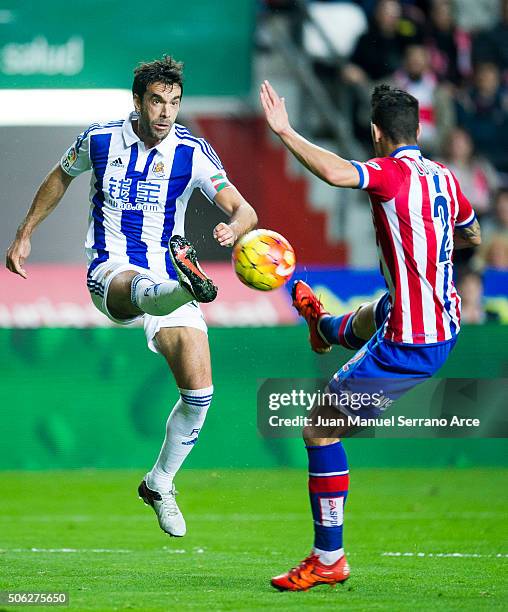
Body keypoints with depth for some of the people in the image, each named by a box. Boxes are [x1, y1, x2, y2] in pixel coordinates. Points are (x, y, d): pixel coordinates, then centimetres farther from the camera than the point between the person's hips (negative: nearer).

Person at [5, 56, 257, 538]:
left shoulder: (192, 152, -5)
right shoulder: (100, 139, -2)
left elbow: (243, 210, -14)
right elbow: (60, 178, 19)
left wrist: (233, 228, -38)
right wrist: (24, 235, 24)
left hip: (168, 275, 2)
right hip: (110, 271, -2)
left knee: (199, 392, -9)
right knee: (143, 288, -42)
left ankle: (159, 485, 13)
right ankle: (187, 284, -80)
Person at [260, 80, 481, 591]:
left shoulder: (393, 173, -20)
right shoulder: (444, 178, 4)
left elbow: (335, 172, -41)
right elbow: (472, 234, 23)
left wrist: (284, 131, -30)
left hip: (409, 347, -9)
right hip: (445, 324, 9)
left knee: (320, 427, 0)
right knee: (369, 317, 43)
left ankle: (328, 559, 4)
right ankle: (325, 327, 81)